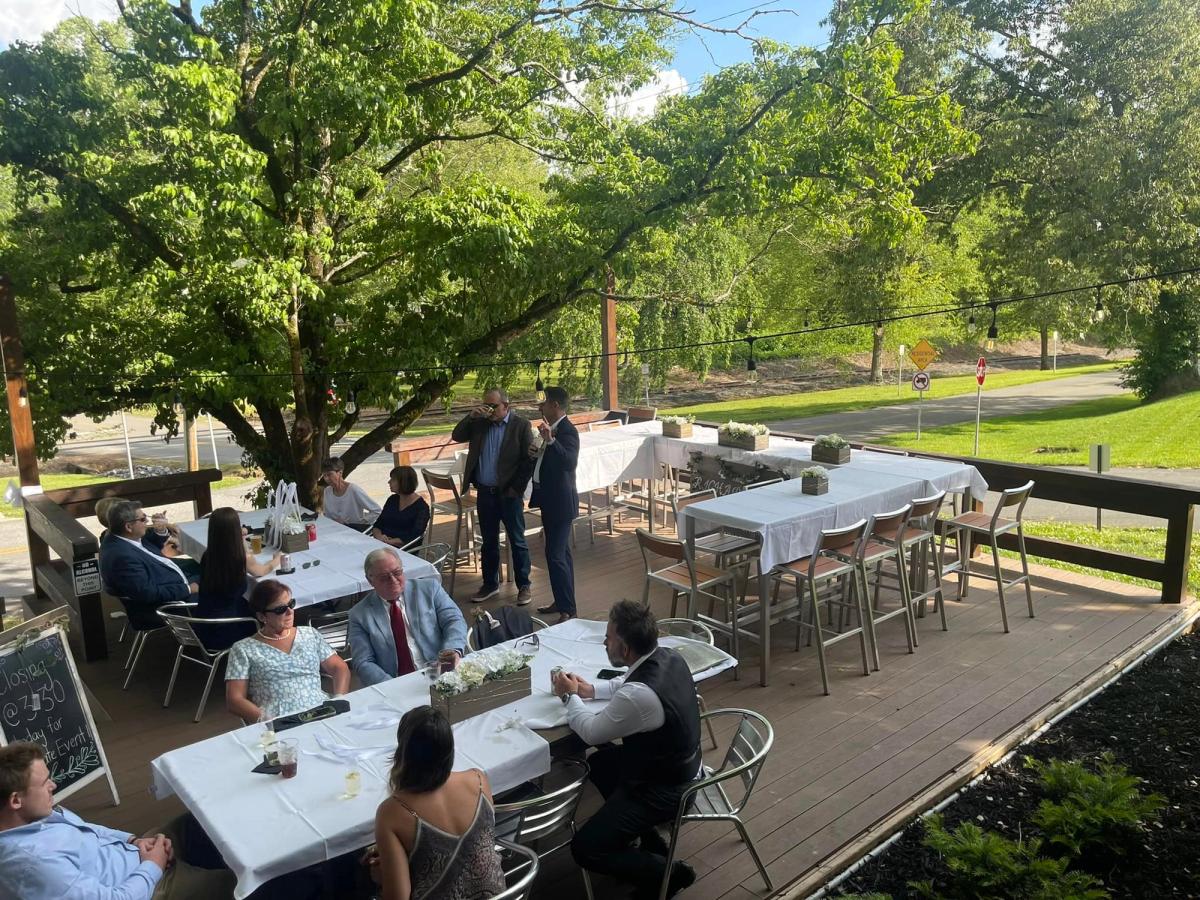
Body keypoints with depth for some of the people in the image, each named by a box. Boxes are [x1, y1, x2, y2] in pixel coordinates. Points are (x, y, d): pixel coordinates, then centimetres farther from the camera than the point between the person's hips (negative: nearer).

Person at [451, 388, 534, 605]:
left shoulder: (520, 425, -6)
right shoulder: (479, 423, 7)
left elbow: (529, 460, -8)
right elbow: (457, 436, 5)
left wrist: (516, 488, -10)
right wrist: (471, 416, -8)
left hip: (509, 494, -4)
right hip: (484, 492, 4)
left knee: (517, 541, 4)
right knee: (489, 541, 14)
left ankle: (524, 586, 15)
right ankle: (490, 583, 27)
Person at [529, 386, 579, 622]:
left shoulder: (568, 431, -18)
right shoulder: (553, 429, 10)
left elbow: (569, 462, -35)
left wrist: (550, 440, -43)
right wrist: (538, 453, 9)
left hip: (560, 502, -10)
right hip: (549, 500, 10)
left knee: (556, 555, -9)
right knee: (561, 553, 17)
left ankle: (568, 610, -2)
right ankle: (562, 601, 28)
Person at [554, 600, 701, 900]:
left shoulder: (639, 696, -35)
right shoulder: (669, 657, -9)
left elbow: (591, 732, -17)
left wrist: (570, 696, -1)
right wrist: (591, 690, 4)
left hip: (664, 790, -9)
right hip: (680, 766, 9)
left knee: (585, 850, -3)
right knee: (599, 762, 27)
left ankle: (668, 872, 9)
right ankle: (650, 841, 28)